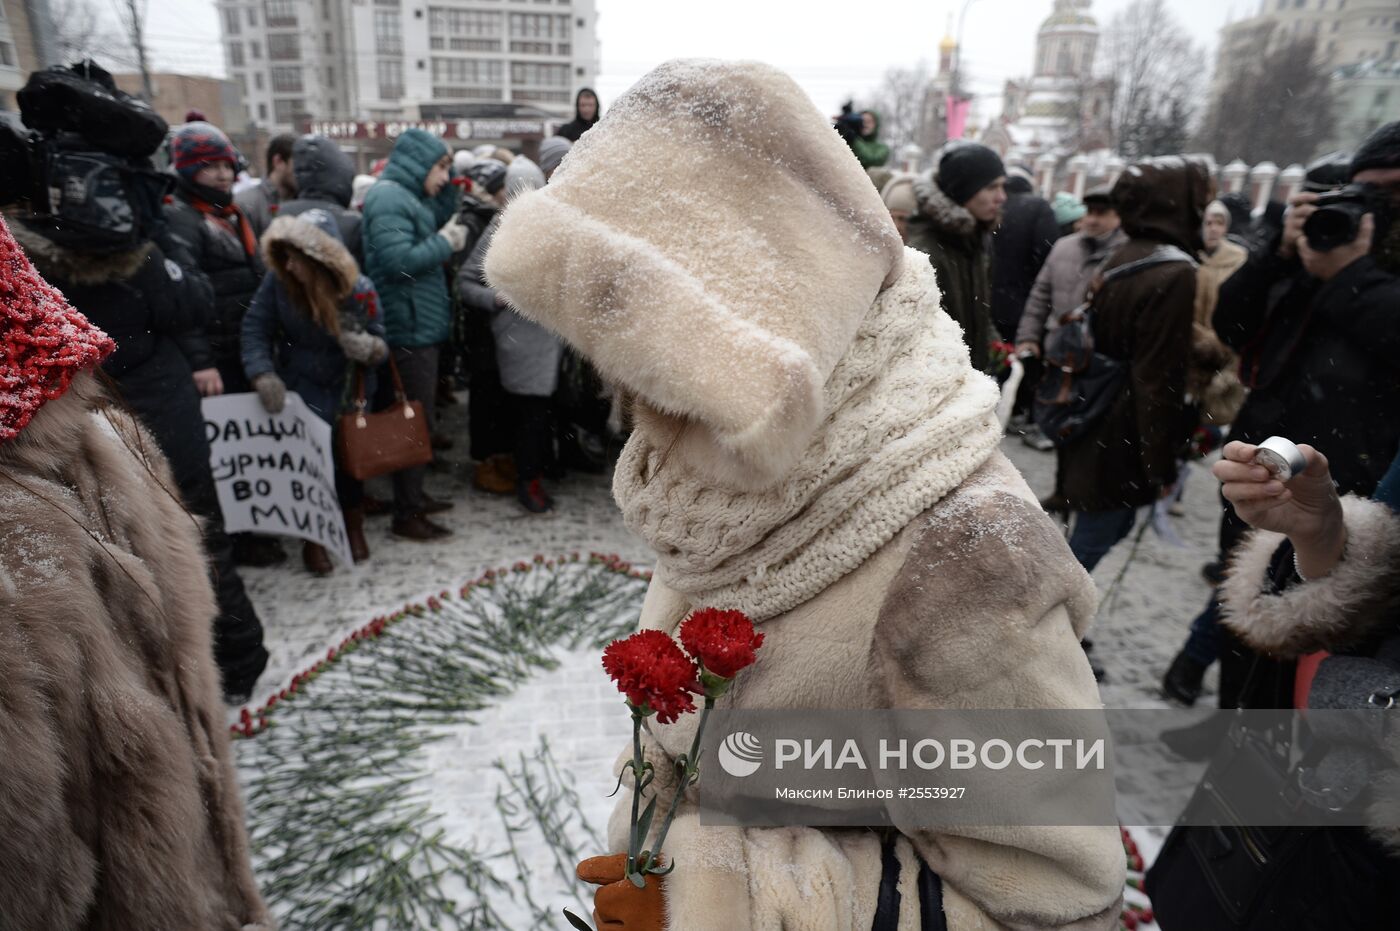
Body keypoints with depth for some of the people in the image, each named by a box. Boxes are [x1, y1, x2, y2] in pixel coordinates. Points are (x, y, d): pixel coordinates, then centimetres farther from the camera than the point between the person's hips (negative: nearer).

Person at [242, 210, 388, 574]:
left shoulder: (359, 290, -17)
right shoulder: (278, 281, -16)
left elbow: (380, 344, -8)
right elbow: (255, 328, -10)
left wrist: (370, 347, -31)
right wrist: (263, 374, -22)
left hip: (348, 390, 1)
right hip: (301, 389, 0)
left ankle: (354, 527, 36)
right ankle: (312, 537, 20)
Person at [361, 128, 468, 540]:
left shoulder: (409, 196, 17)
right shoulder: (388, 200, -14)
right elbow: (399, 261, -25)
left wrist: (447, 191, 10)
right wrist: (445, 243, -13)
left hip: (422, 325, 10)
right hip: (408, 327, -10)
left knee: (420, 417, 17)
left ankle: (414, 495, 30)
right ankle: (406, 514, 4)